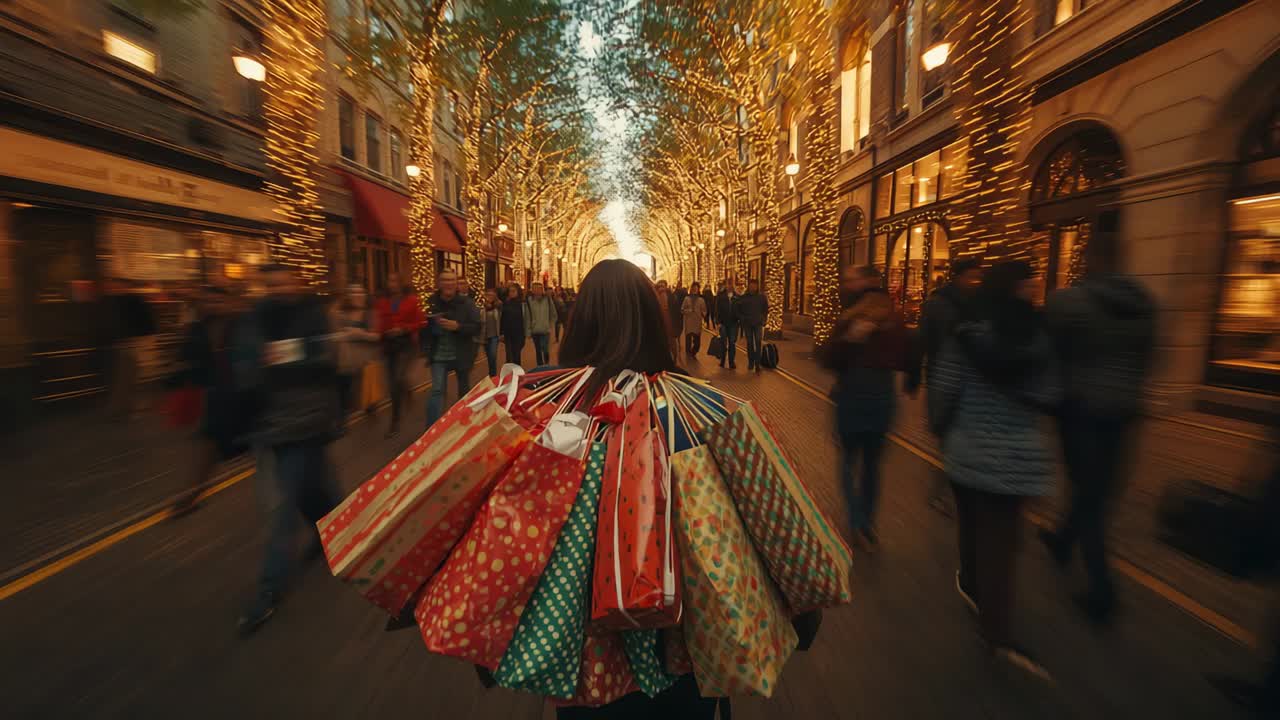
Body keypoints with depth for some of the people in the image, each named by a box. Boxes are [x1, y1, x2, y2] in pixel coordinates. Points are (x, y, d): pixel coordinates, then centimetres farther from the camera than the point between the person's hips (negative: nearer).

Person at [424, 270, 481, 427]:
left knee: (464, 390, 17)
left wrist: (457, 326, -28)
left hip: (461, 354, 0)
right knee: (437, 390, -12)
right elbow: (426, 328, 9)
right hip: (439, 355, 0)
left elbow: (477, 327, -13)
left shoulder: (466, 302, -8)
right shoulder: (432, 302, -3)